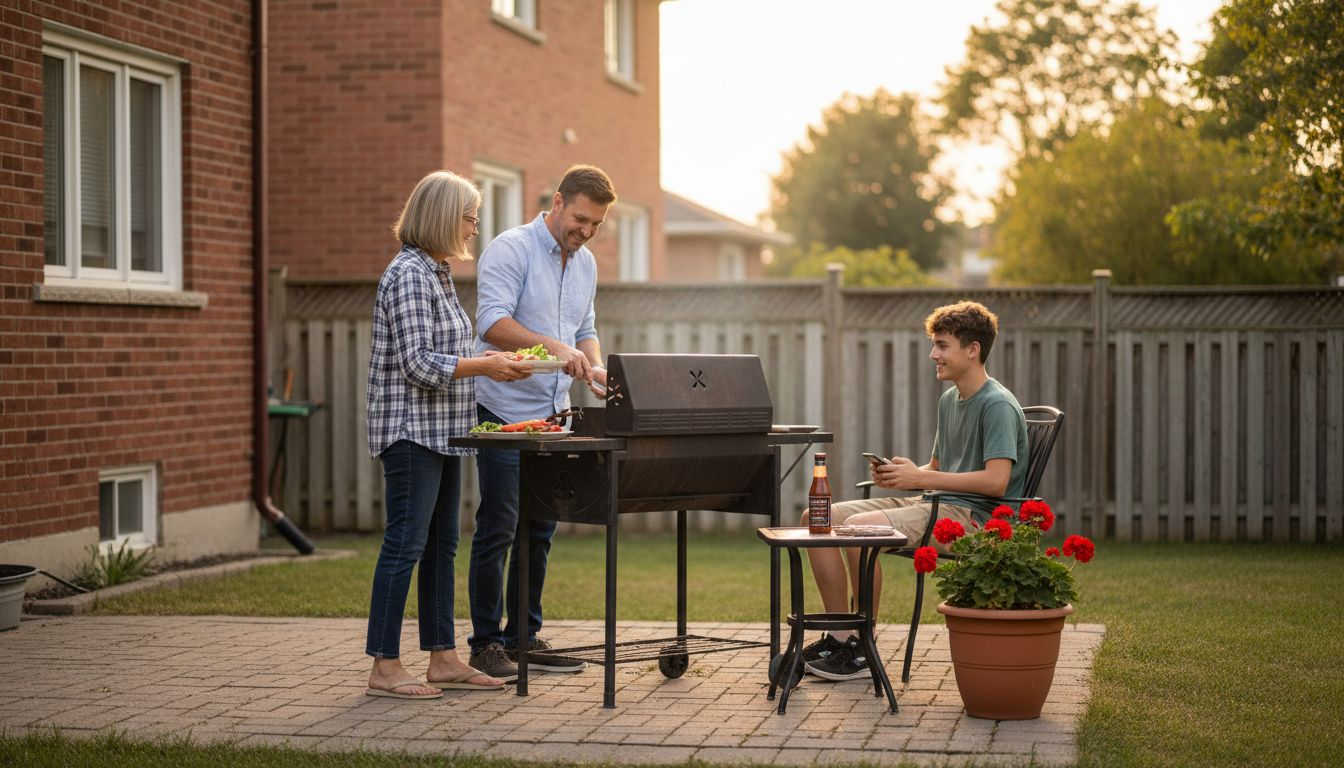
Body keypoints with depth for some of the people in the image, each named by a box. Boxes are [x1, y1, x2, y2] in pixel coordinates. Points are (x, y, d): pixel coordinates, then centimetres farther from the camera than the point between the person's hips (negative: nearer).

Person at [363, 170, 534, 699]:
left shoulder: (437, 273, 16)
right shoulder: (408, 275, -15)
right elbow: (417, 363, -20)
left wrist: (487, 364, 10)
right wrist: (484, 366, -15)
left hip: (441, 431, 10)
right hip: (411, 429, -10)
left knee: (441, 545, 12)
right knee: (406, 544, -8)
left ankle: (442, 658, 18)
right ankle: (384, 668, -4)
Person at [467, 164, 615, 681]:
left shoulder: (586, 263, 14)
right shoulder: (511, 250, -11)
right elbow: (493, 323, -23)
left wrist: (594, 368, 1)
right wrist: (555, 347, -34)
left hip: (553, 415, 7)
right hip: (505, 413, -7)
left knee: (540, 531, 11)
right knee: (497, 530, -4)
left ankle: (524, 636, 19)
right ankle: (486, 643, 4)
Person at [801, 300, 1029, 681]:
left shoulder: (998, 405, -11)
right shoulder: (950, 400, 19)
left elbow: (996, 481, -22)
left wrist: (919, 478, -18)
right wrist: (897, 474, 2)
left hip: (974, 516, -10)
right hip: (935, 506, 10)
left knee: (858, 526, -31)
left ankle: (863, 650, -17)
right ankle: (840, 636, 0)